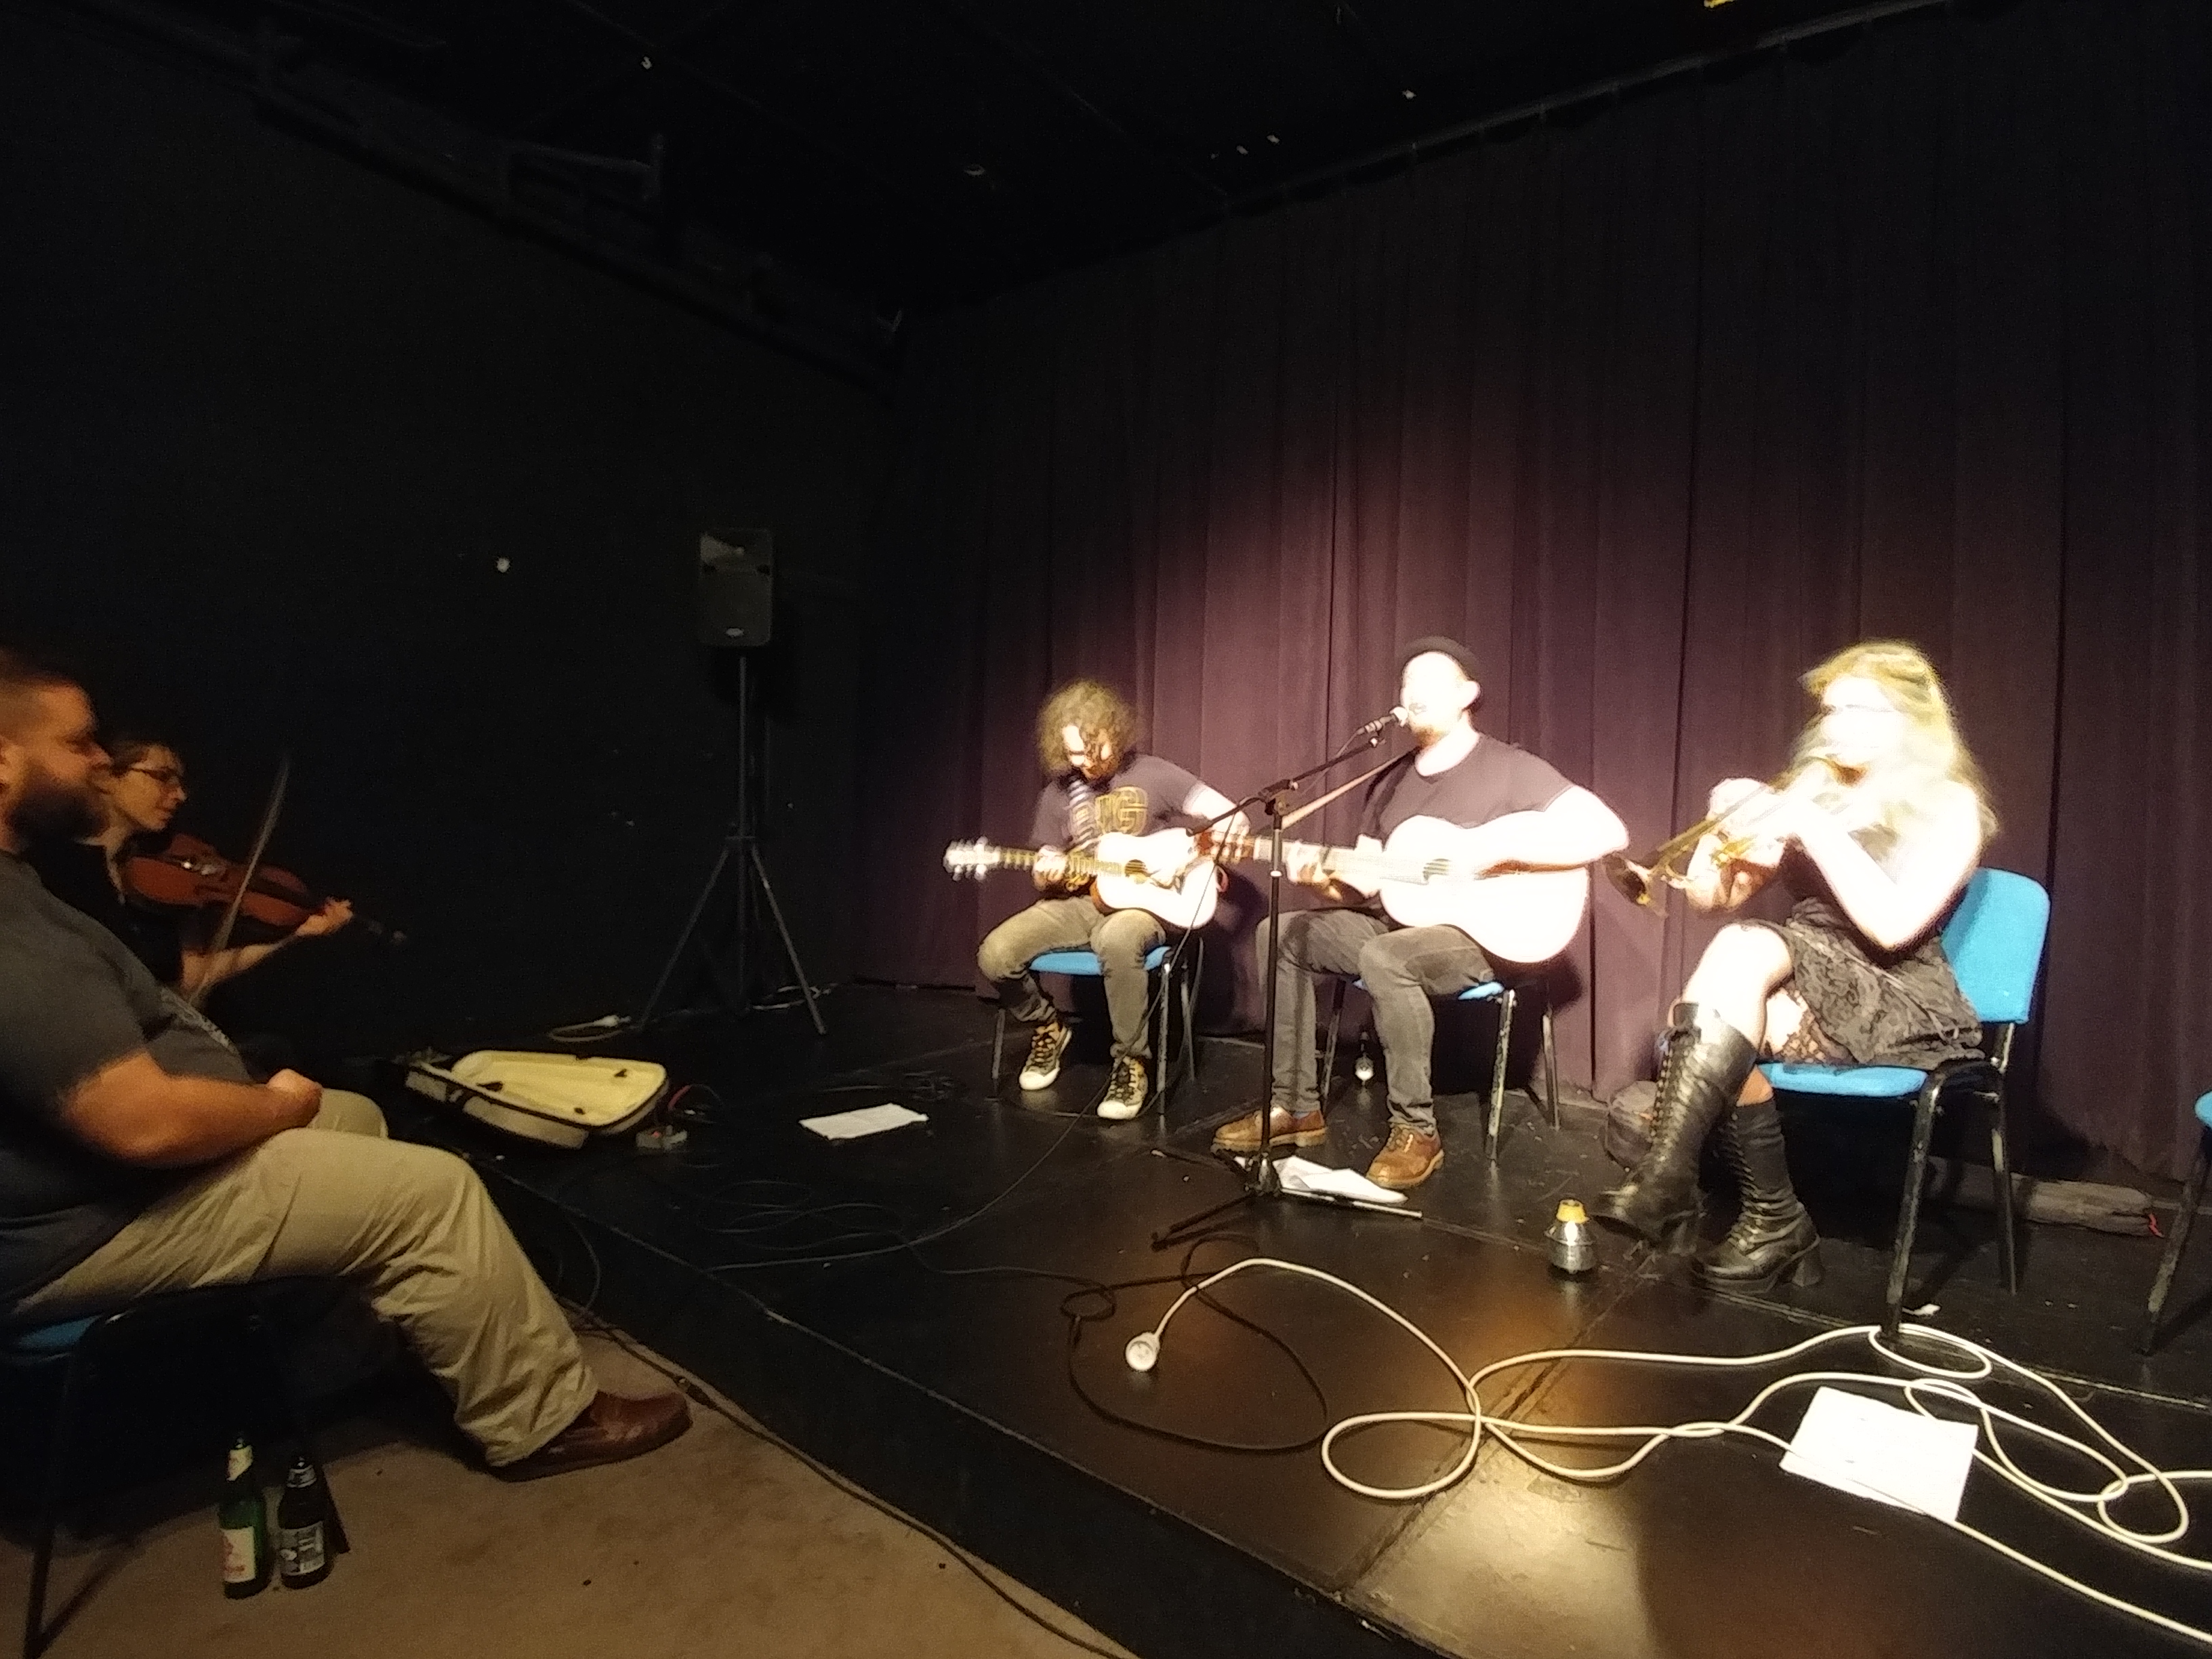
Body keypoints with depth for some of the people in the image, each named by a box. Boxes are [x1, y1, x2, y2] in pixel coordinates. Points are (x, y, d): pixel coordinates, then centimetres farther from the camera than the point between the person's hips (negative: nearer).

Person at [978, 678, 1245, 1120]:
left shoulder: (1152, 774, -4)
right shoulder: (1058, 792, 8)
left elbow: (1229, 816, -5)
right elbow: (1046, 862, 15)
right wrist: (1048, 876, -9)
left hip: (1142, 902, -4)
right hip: (1079, 902, 4)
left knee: (1117, 941, -42)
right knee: (995, 955, -20)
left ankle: (1132, 1063, -22)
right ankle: (1047, 1026, 10)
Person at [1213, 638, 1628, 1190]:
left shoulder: (1509, 769, -8)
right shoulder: (1391, 780, 12)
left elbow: (1609, 832, -18)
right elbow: (1366, 885, 12)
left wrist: (1503, 847, -25)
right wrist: (1327, 881, -11)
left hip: (1484, 933, -7)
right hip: (1399, 923, 7)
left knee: (1385, 958, -37)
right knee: (1281, 934, -6)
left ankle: (1416, 1131, -20)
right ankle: (1295, 1106, -2)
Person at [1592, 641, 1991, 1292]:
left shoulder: (1948, 804, -2)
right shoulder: (1810, 787, 14)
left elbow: (1894, 925, -20)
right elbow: (1711, 896, 9)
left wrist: (1814, 828, -20)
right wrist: (1726, 826, -9)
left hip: (1900, 1001, -5)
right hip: (1804, 975, 5)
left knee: (1746, 948, -34)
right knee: (1711, 1028, -30)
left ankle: (1666, 1180, -36)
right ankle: (1775, 1219, -16)